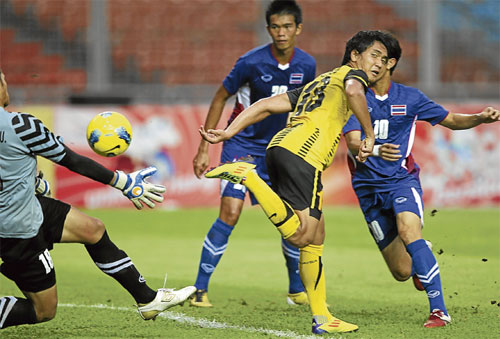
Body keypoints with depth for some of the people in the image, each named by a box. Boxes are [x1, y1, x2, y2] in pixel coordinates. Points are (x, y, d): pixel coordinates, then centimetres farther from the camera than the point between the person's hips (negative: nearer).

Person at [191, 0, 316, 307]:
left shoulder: (306, 65, -6)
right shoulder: (252, 62, -18)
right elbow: (220, 98, -6)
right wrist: (204, 150, -7)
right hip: (242, 145, -4)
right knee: (230, 214, -16)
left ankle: (297, 290, 20)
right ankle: (200, 288, -8)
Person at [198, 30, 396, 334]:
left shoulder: (316, 84, 34)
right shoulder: (352, 74, 11)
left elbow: (266, 105, 26)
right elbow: (353, 91, -16)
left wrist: (227, 133, 20)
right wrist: (369, 135, -7)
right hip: (302, 154, -9)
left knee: (315, 237, 12)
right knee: (300, 235, -19)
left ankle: (322, 317, 12)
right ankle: (249, 177, -22)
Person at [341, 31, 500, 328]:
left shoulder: (409, 98, 1)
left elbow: (450, 120, 13)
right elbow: (353, 143, -19)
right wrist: (376, 150, -42)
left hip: (402, 179, -1)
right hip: (368, 188, 1)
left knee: (408, 231, -33)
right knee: (402, 272, 3)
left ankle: (439, 310, -32)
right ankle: (422, 256, 43)